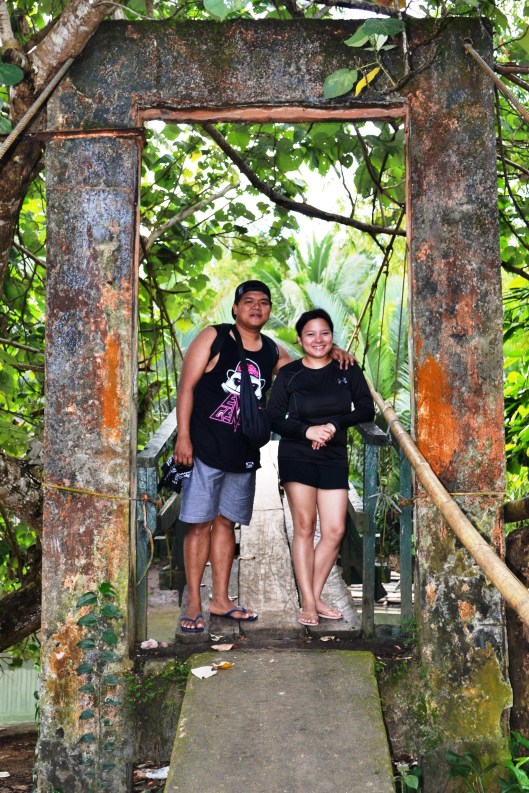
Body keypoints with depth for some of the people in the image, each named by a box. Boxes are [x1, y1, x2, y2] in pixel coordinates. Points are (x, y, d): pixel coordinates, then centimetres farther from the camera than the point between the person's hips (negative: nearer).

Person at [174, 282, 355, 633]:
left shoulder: (273, 352, 10)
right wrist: (183, 436, -13)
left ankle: (220, 599, 23)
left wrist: (331, 354, 4)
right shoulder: (213, 338, -3)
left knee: (226, 522, 13)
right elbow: (187, 386, -6)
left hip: (244, 453, 5)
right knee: (200, 523, -2)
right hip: (205, 447, -5)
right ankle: (194, 603, 7)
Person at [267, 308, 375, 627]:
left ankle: (315, 597, 14)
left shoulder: (347, 369, 3)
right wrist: (307, 431, -18)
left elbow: (367, 410, 0)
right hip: (297, 457, -2)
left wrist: (334, 424, -14)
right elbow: (274, 418, -3)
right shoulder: (289, 374, 0)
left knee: (335, 531, -1)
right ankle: (308, 603, 4)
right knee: (305, 527, -3)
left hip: (334, 458, 2)